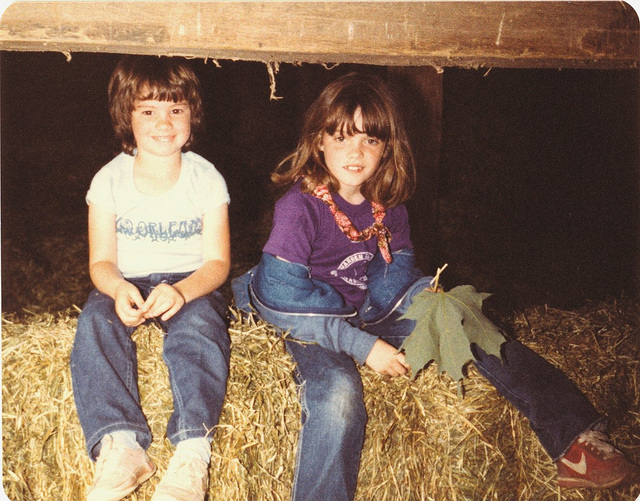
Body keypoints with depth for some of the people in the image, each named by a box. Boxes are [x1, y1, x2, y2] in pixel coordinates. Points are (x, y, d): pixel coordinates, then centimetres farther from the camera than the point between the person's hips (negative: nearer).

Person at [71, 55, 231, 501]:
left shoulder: (206, 178, -6)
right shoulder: (110, 181, -3)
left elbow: (217, 262, -8)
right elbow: (101, 261, -3)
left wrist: (181, 291, -30)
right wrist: (118, 289, -28)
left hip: (189, 283, -1)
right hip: (126, 284, 2)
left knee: (200, 322, -34)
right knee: (95, 320, -30)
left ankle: (194, 451, -42)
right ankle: (120, 444, -40)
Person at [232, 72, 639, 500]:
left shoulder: (388, 204, -2)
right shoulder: (298, 207, -20)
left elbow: (395, 272, 7)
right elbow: (281, 296, -22)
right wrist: (360, 345, -24)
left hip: (372, 312, 6)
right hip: (314, 322, -5)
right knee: (338, 396, -36)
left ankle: (574, 440, 4)